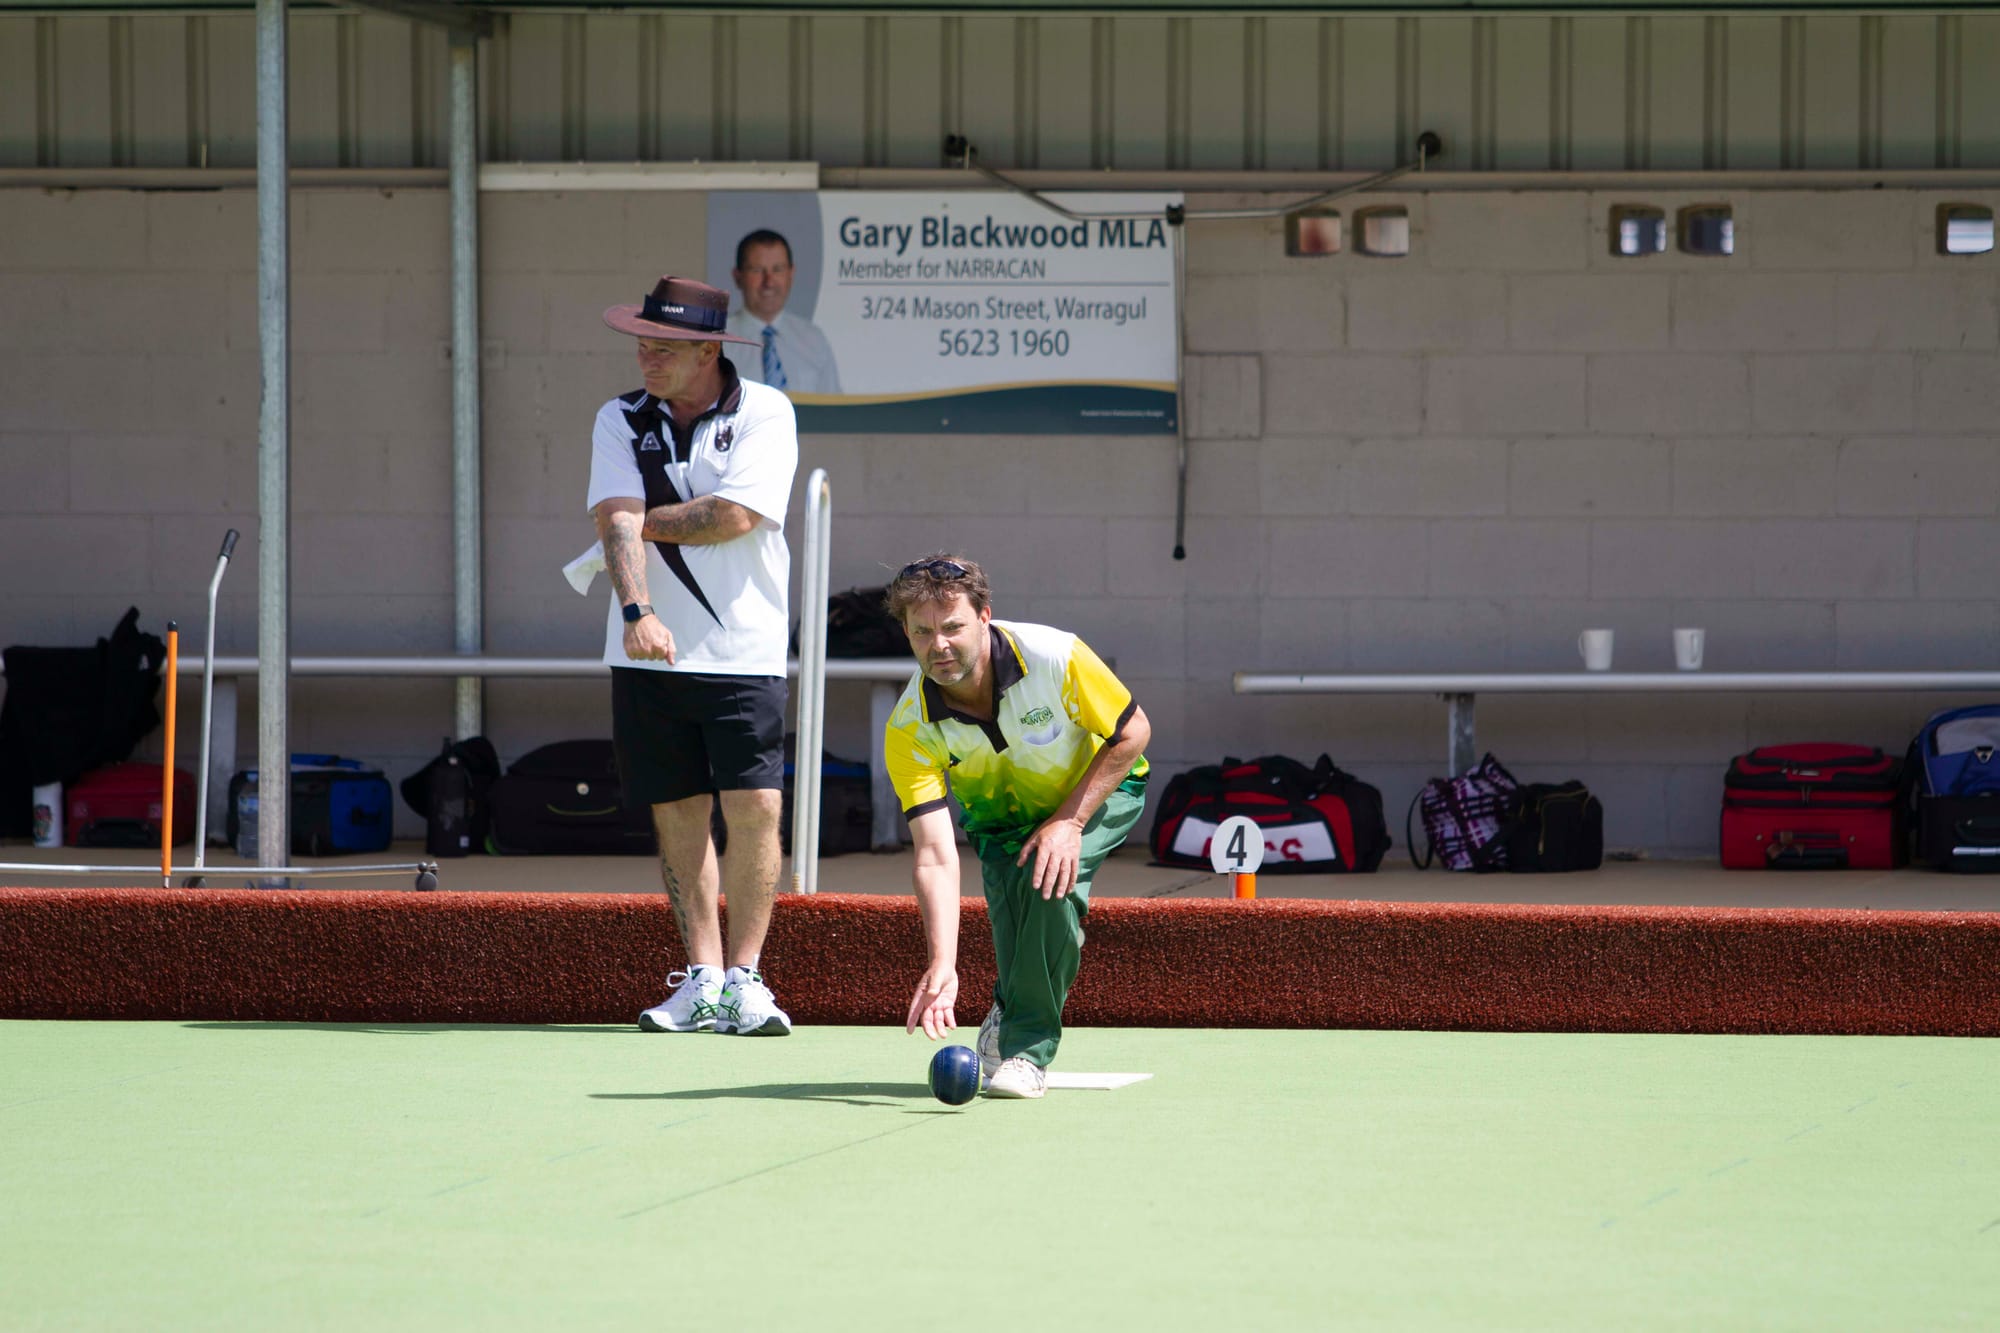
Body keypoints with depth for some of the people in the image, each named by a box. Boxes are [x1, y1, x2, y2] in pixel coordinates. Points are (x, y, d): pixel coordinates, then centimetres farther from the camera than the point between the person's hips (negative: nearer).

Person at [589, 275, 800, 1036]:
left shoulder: (764, 415, -3)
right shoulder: (620, 421, 5)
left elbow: (735, 515, -16)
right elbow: (617, 521, -9)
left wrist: (643, 523, -5)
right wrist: (637, 609, -25)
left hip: (742, 652, -3)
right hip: (650, 653, 3)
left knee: (754, 808, -10)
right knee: (678, 814, 4)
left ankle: (744, 978, -2)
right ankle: (702, 980, 11)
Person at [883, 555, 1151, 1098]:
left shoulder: (1054, 657, -33)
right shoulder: (910, 731, -28)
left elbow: (1132, 732, -17)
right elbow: (936, 856, -34)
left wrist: (1071, 820, -25)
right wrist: (942, 965, -46)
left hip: (1099, 792, -2)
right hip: (1001, 819, 2)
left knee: (1050, 876, -29)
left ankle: (1027, 1046, -15)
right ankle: (1007, 1015, 9)